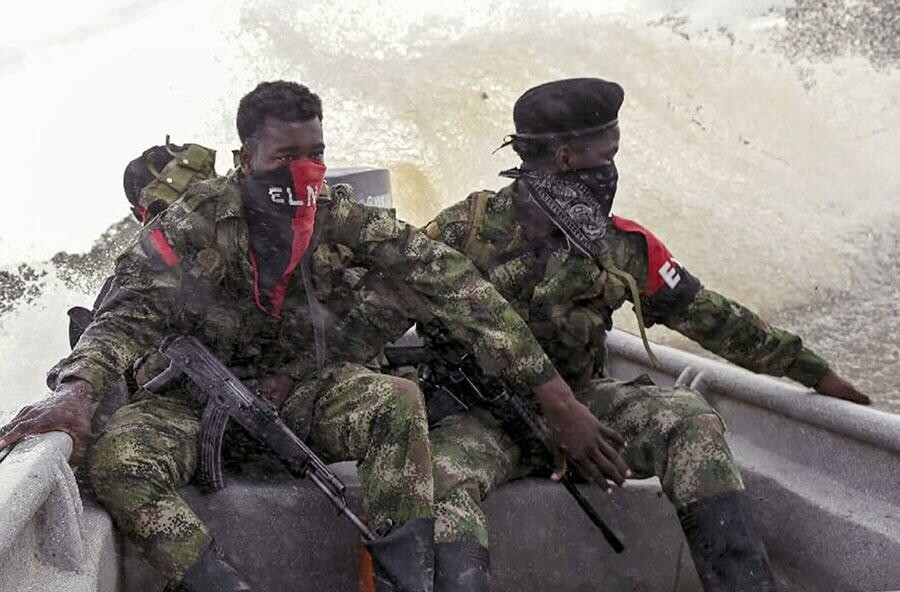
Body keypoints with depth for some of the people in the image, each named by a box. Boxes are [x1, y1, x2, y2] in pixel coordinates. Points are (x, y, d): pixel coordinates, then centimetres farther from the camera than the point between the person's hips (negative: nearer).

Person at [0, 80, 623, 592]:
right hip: (197, 399, -1)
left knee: (397, 401, -28)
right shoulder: (195, 222, -14)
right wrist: (76, 391, -47)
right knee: (116, 457, -32)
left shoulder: (344, 219, -11)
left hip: (304, 392, 1)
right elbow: (132, 311, -24)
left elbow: (455, 288, -16)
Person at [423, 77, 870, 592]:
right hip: (484, 413, -3)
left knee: (690, 421, -21)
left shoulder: (623, 247, 2)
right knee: (445, 474, -37)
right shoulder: (466, 229, -8)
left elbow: (710, 317, 8)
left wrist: (813, 371, 11)